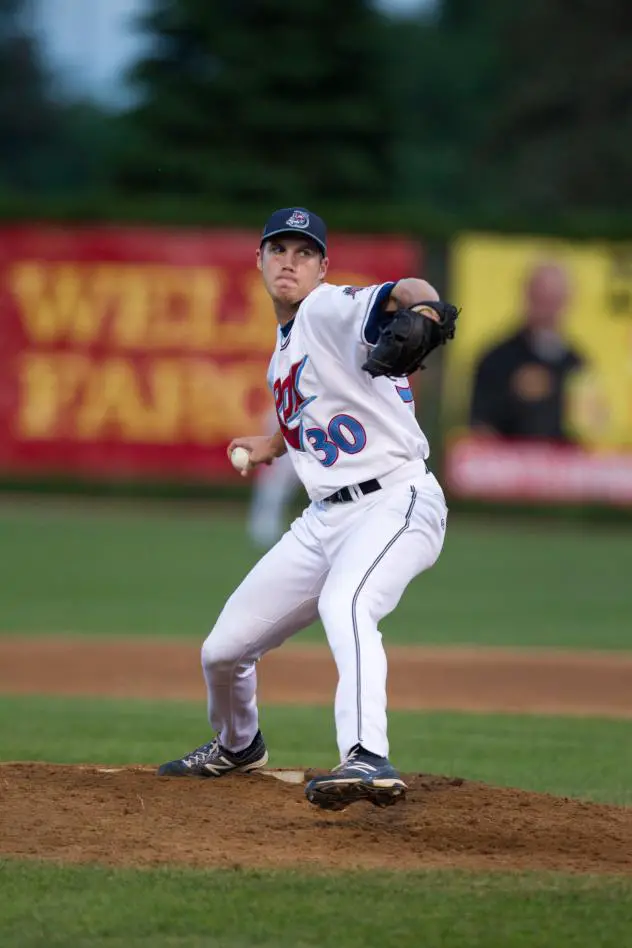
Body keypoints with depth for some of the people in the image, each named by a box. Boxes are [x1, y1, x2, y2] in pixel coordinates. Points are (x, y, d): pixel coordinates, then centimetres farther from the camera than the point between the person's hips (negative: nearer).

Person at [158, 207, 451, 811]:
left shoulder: (330, 309, -8)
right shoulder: (284, 348, 18)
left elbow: (404, 292, -30)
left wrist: (421, 308, -51)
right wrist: (272, 444, 39)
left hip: (397, 501, -9)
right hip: (325, 519, 9)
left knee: (344, 604, -40)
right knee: (223, 650, 13)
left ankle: (368, 760, -55)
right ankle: (237, 745, 45)